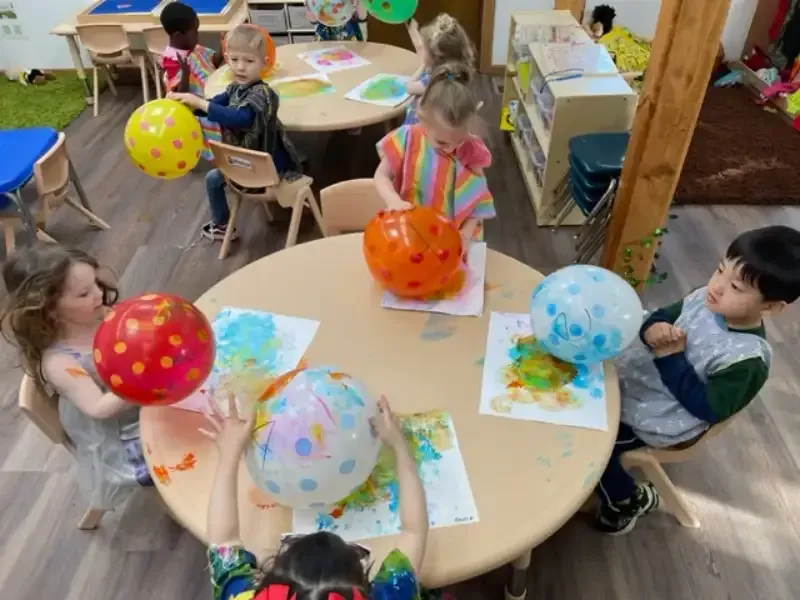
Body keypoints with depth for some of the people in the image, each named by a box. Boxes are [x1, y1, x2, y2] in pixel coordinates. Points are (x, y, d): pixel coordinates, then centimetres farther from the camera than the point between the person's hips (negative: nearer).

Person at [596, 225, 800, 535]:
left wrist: (672, 358, -25)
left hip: (657, 421, -7)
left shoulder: (748, 358, -26)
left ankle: (628, 499, 20)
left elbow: (708, 409, -23)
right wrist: (653, 329, -18)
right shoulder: (704, 298, -9)